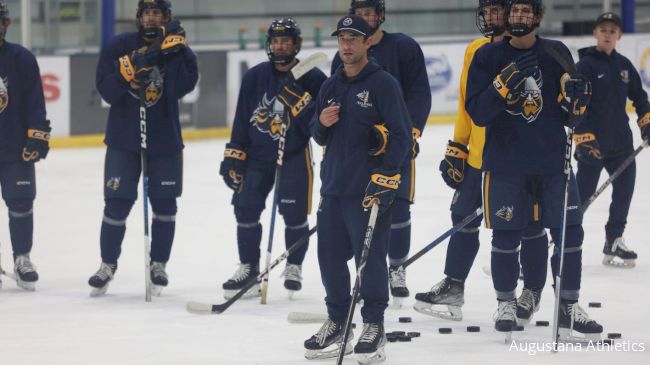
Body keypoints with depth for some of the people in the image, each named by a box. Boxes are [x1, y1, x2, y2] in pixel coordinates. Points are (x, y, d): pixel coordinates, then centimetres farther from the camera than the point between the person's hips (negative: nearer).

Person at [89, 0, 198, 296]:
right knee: (117, 204, -2)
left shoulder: (177, 48, -2)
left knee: (165, 204, 6)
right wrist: (132, 68, -26)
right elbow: (106, 88, -12)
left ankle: (158, 264, 21)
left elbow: (183, 85, -19)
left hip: (165, 140, 1)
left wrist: (174, 51, -28)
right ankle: (108, 264, 14)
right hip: (123, 139, -1)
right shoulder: (119, 46, -4)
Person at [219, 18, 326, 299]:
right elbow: (242, 120, 6)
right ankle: (249, 269, 15)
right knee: (245, 209, 1)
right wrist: (234, 156, 3)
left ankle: (294, 267, 14)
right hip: (258, 154, 4)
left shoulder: (313, 79, -8)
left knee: (294, 213, -8)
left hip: (295, 155, -3)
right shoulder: (255, 77, 2)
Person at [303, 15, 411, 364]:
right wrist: (321, 123, -2)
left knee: (370, 256, -5)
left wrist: (385, 176, -18)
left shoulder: (383, 84, -6)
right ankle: (337, 322, 21)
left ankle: (374, 326, 5)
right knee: (330, 254, 8)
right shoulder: (330, 86, 15)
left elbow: (401, 134, -11)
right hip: (333, 186, 7)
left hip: (369, 187, -7)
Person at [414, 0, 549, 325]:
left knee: (529, 226, 3)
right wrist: (457, 149, 14)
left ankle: (532, 292, 16)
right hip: (478, 156, 6)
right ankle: (453, 287, 20)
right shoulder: (475, 51, 9)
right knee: (463, 219, 9)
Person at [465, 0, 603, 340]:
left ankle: (569, 308, 7)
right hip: (505, 162, -1)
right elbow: (477, 112, -10)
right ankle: (506, 305, 21)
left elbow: (571, 118, 6)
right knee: (506, 236, 3)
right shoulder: (488, 56, -2)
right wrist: (505, 83, -23)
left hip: (553, 161, 2)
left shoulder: (557, 53, 3)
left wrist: (575, 100, -17)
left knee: (570, 233, -3)